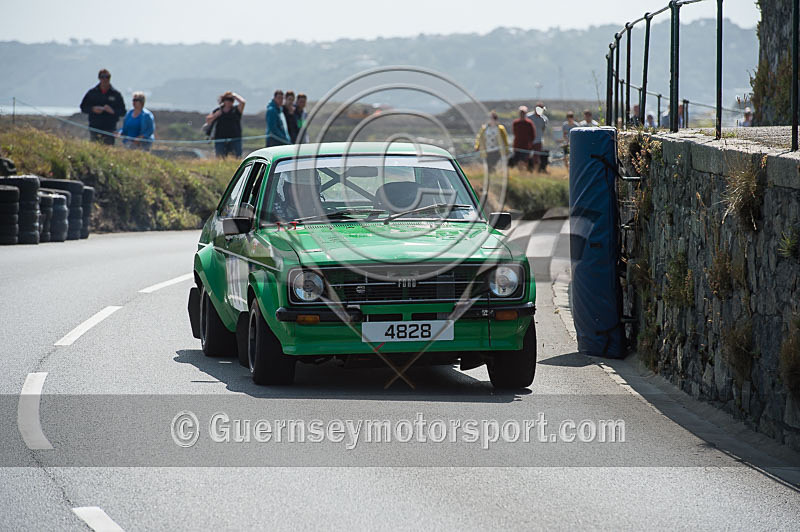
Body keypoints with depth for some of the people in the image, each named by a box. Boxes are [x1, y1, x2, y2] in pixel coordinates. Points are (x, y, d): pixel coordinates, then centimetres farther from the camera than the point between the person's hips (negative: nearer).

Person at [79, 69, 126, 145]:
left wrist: (113, 111, -14)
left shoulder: (116, 94, 6)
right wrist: (93, 109, -9)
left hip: (109, 130, -1)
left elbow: (122, 111, 6)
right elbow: (83, 107, 11)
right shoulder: (92, 92, 9)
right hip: (94, 129, 1)